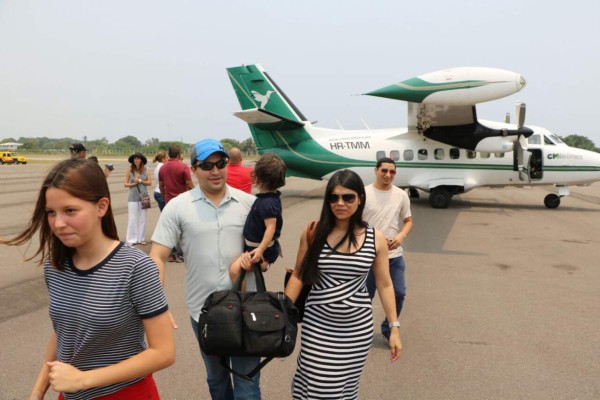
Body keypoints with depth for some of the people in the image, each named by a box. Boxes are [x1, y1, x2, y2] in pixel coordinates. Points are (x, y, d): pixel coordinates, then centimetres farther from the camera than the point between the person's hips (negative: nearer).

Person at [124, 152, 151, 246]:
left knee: (143, 219, 8)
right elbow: (125, 184, 0)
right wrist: (134, 183, -14)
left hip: (143, 196, 1)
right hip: (133, 197, -1)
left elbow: (150, 182, -2)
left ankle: (141, 238, 17)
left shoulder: (145, 169, 0)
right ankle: (131, 239, 8)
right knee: (132, 219, 1)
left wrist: (140, 180, -12)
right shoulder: (130, 170, -1)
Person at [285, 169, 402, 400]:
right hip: (318, 326, -1)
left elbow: (384, 284, 4)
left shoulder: (376, 239, -4)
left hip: (358, 328, 1)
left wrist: (394, 327, 4)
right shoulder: (313, 232, -7)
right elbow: (298, 276, 0)